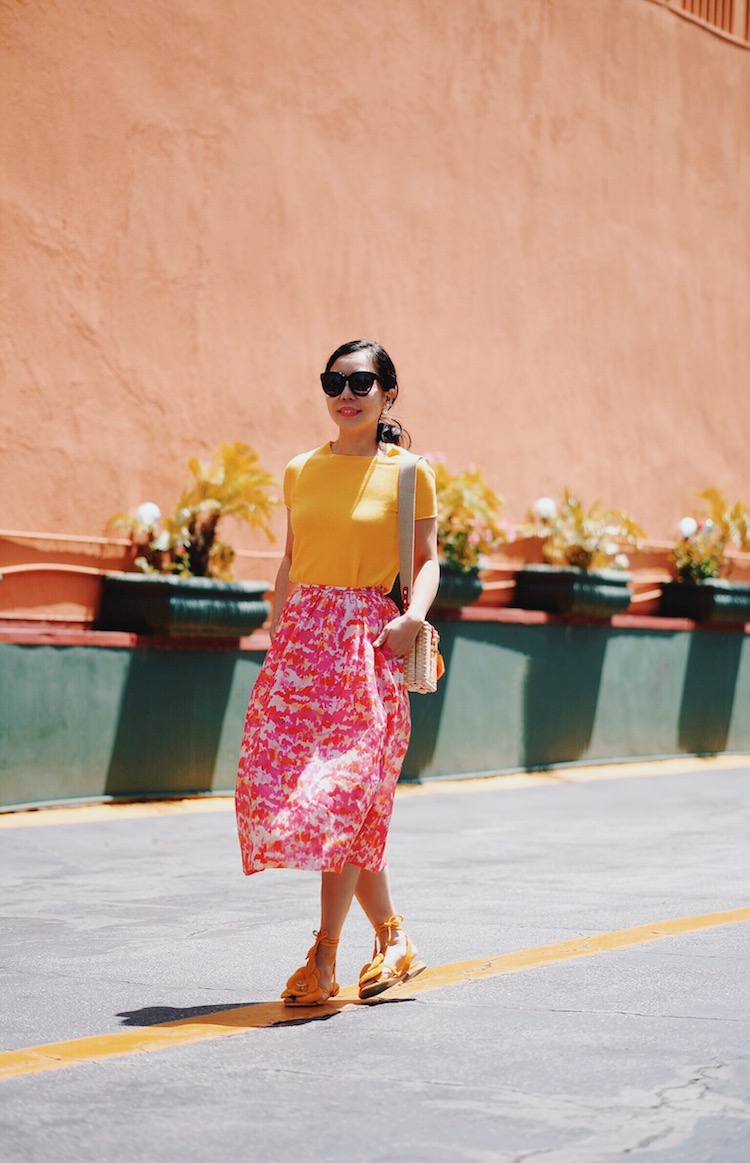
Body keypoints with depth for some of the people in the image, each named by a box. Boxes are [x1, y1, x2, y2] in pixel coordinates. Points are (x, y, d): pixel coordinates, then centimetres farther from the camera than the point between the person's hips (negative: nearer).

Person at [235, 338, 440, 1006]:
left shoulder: (409, 474, 1)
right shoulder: (302, 472, 12)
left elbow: (428, 560, 1)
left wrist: (414, 617, -16)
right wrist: (277, 635, 14)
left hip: (367, 641, -5)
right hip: (302, 639, 5)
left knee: (341, 792, -12)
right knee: (280, 783, 1)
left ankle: (324, 961, -5)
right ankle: (394, 939, 14)